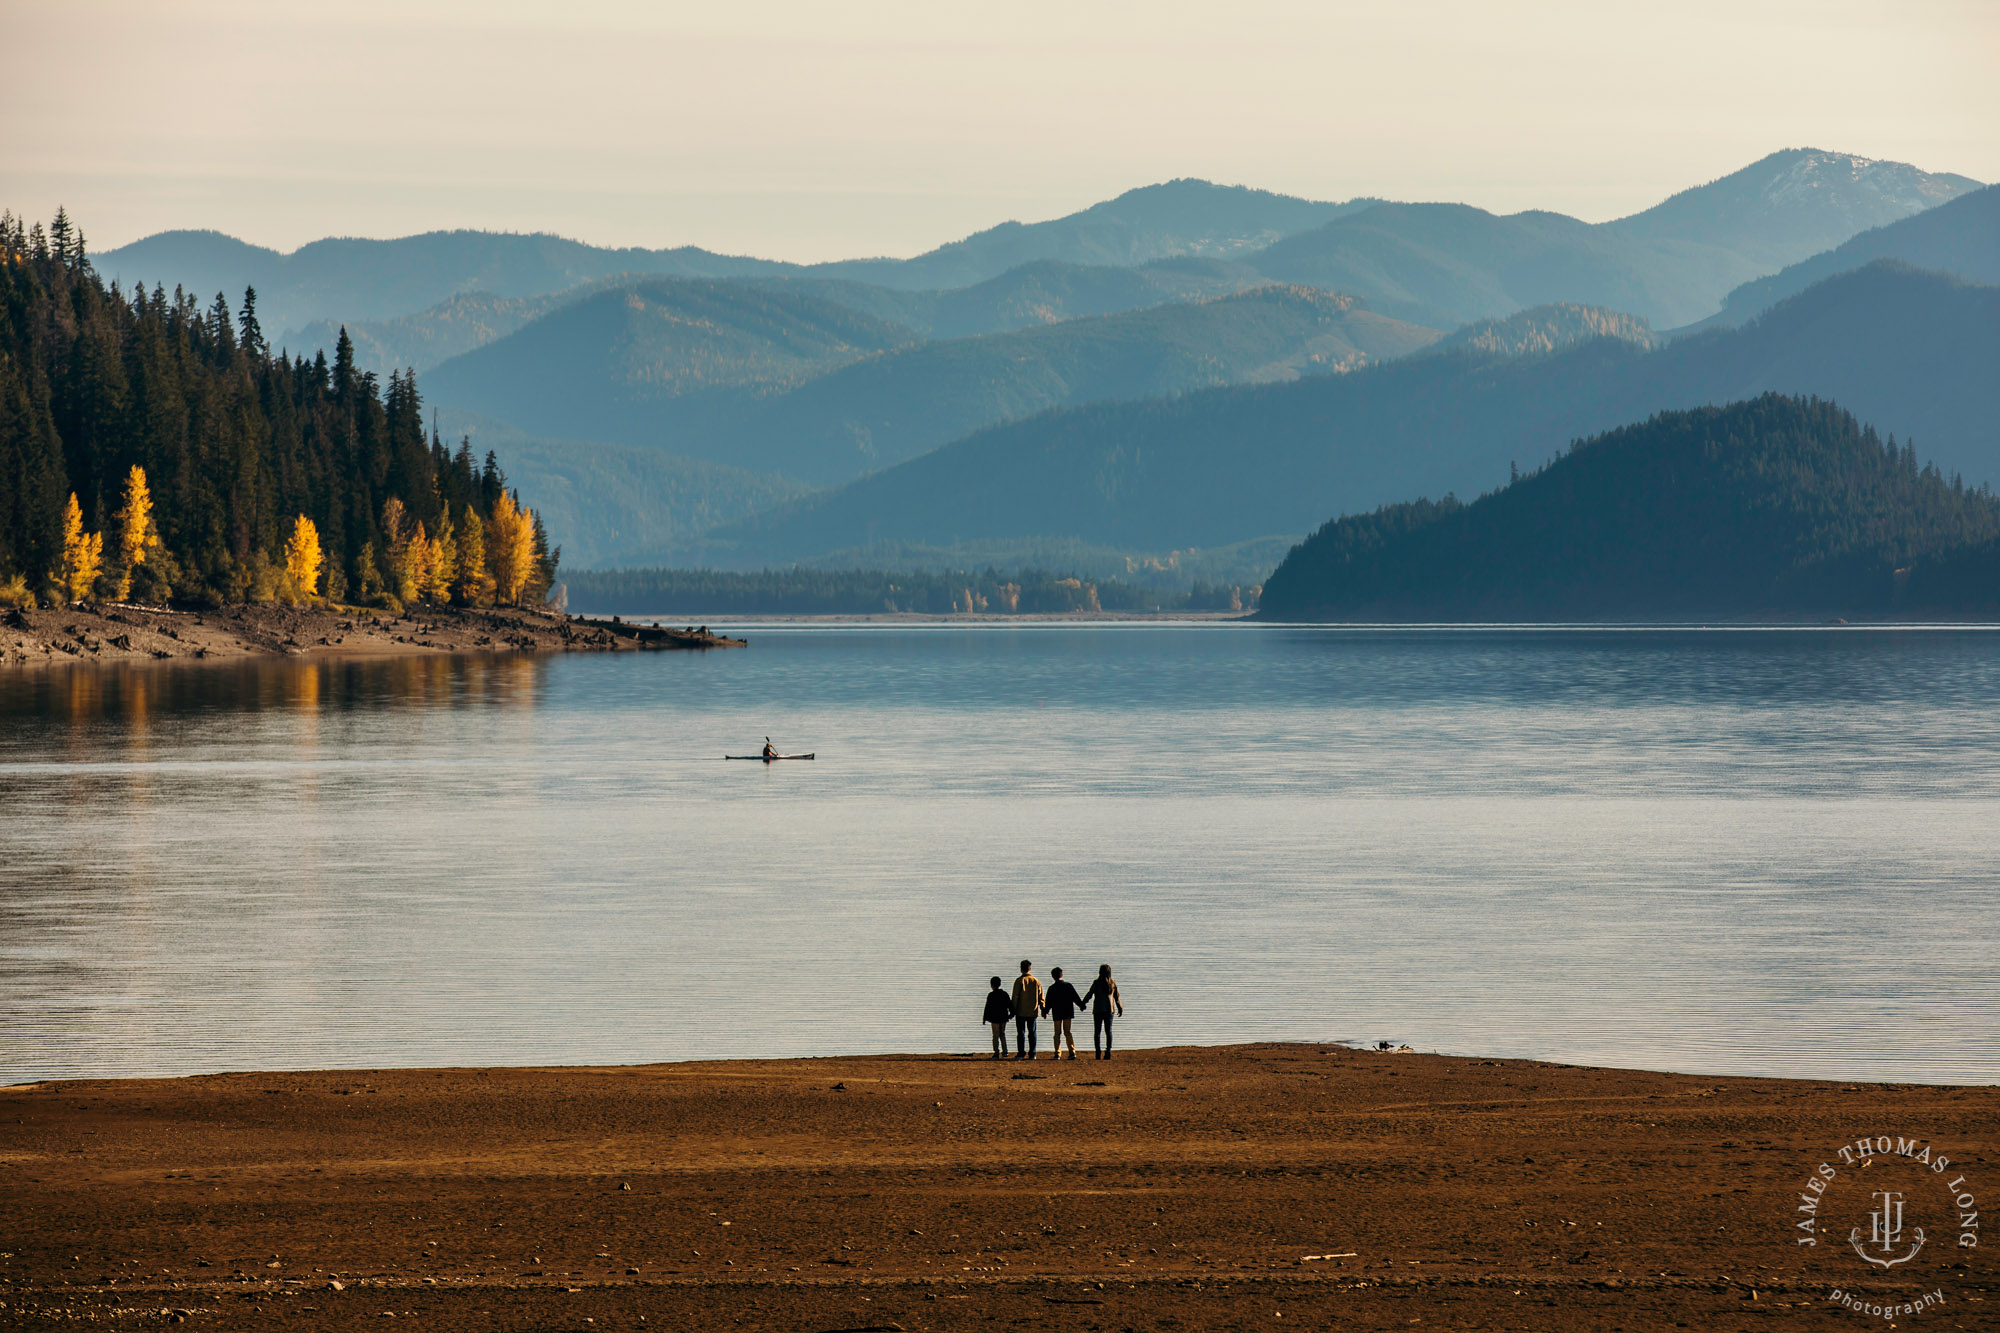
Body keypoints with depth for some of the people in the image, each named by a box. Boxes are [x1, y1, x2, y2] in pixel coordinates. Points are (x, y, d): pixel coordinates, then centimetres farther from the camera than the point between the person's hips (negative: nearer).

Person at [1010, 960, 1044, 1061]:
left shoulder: (1019, 981, -8)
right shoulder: (1036, 981, 3)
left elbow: (1015, 997, -9)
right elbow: (1040, 997, 7)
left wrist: (1013, 1010, -5)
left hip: (1021, 1011, -3)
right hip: (1033, 1011, 3)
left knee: (1021, 1032, 1)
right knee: (1032, 1032, 8)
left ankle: (1021, 1053, -3)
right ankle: (1032, 1054, 6)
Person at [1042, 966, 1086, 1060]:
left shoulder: (1052, 988, -8)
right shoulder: (1068, 986, -1)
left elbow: (1048, 1002, -3)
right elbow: (1076, 998, 4)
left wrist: (1045, 1011, 11)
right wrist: (1082, 1005, 19)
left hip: (1057, 1013, -2)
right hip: (1068, 1012, 2)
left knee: (1057, 1033, 6)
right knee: (1067, 1032, 7)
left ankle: (1057, 1053, 2)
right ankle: (1072, 1052, -6)